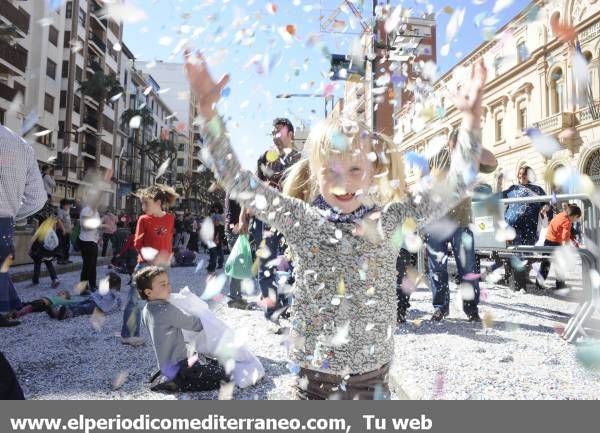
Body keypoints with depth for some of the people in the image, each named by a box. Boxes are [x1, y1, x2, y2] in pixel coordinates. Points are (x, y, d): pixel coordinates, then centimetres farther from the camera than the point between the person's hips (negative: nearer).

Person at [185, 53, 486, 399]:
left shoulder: (389, 220, -4)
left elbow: (454, 188, -4)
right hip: (315, 372, -1)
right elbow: (237, 182, -13)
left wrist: (472, 122, -13)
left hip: (374, 372, 2)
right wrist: (209, 111, -21)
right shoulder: (302, 219, -9)